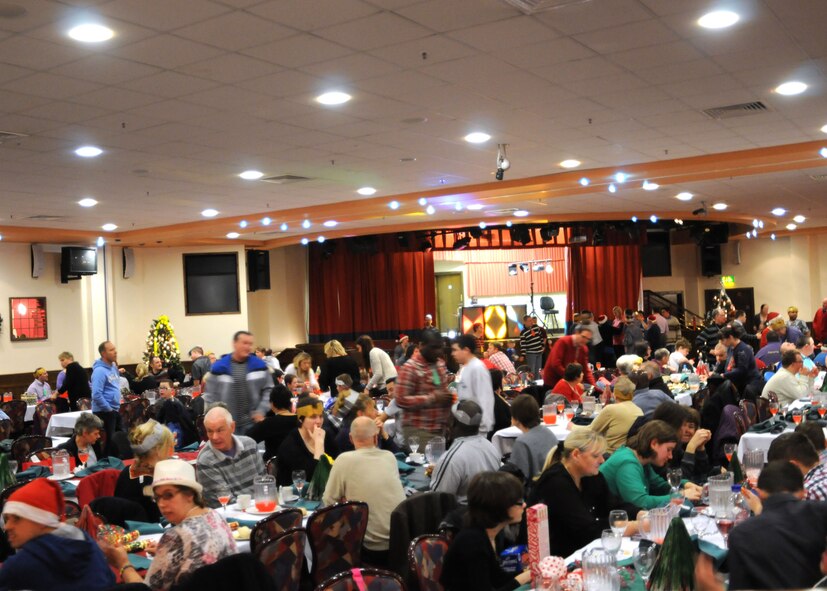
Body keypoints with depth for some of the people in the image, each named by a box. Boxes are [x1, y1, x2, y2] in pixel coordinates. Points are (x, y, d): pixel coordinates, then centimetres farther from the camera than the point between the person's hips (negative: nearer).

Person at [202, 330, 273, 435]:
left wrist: (261, 410, -5)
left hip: (253, 423, 1)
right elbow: (210, 395, 2)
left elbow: (268, 390, 6)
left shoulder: (259, 365, 2)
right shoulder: (219, 367, -1)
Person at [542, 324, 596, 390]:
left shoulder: (584, 349, 2)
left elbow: (585, 370, 3)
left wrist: (594, 386, -12)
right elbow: (555, 364, -25)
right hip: (552, 382, -6)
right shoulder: (563, 342, -17)